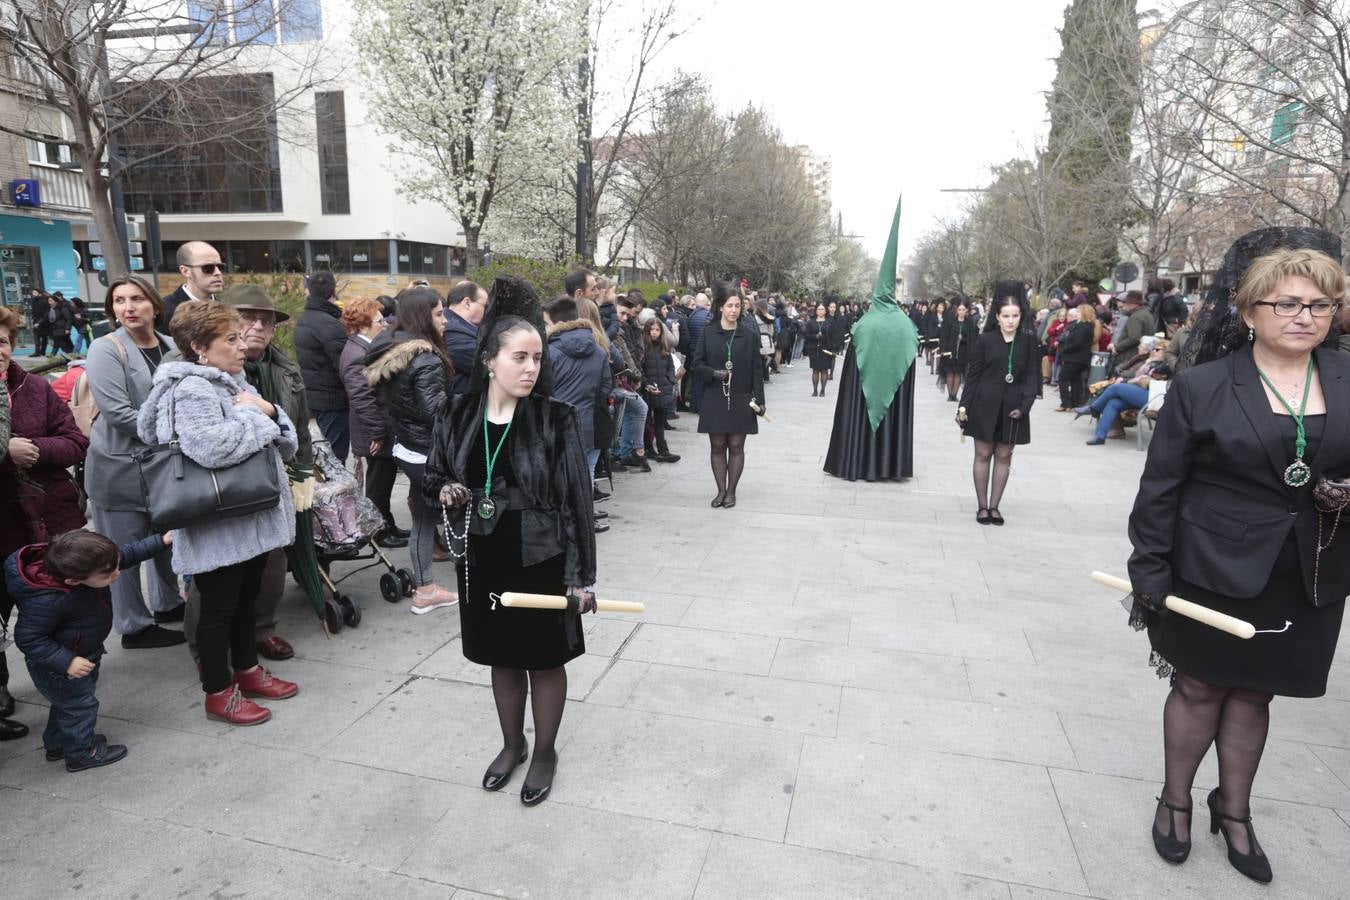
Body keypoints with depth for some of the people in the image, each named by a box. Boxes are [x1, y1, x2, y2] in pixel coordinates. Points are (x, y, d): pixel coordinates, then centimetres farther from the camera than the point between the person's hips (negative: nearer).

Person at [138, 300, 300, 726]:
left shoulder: (232, 382, 11)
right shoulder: (191, 390, -18)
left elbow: (286, 445, 11)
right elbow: (213, 448, -36)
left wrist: (268, 411, -9)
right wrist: (250, 414, -20)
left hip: (251, 517, 9)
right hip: (218, 526, -9)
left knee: (246, 598, 21)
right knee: (219, 607, 5)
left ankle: (247, 670, 37)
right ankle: (218, 693, 20)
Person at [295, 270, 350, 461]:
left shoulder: (304, 319, 11)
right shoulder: (329, 324, -19)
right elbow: (344, 366, -20)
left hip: (310, 395, 9)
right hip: (332, 400, -9)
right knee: (336, 456, -1)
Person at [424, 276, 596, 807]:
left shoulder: (555, 419, -13)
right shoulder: (460, 414, -4)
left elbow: (576, 498, -12)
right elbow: (433, 474, 12)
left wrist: (581, 574, -13)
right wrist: (445, 492, -13)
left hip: (540, 560, -3)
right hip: (484, 560, 3)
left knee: (545, 659, 12)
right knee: (502, 658, 19)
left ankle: (544, 752, 35)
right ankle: (512, 744, 42)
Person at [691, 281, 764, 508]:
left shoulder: (749, 334, 0)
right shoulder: (709, 333, 1)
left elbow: (756, 370, 1)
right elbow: (696, 365, 4)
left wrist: (759, 400, -4)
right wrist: (714, 373, -14)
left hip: (740, 400, -1)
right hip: (715, 400, 1)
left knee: (736, 447, 4)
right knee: (717, 446, 6)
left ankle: (731, 491, 15)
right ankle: (721, 490, 17)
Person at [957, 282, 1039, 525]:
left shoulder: (1029, 342, 0)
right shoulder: (986, 339, -4)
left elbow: (1033, 377, 1)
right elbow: (973, 374, -1)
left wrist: (1024, 406, -11)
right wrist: (964, 405, -4)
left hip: (1012, 407, 1)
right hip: (985, 405, -1)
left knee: (1004, 456, 7)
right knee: (983, 454, 4)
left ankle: (994, 506, 17)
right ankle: (982, 506, 12)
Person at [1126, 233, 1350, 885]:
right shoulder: (1201, 385, -9)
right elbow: (1161, 486, -8)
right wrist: (1149, 570, -11)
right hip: (1216, 573, -3)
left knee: (1253, 694, 16)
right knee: (1199, 688, 12)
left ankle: (1234, 812, 36)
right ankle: (1174, 802, 32)